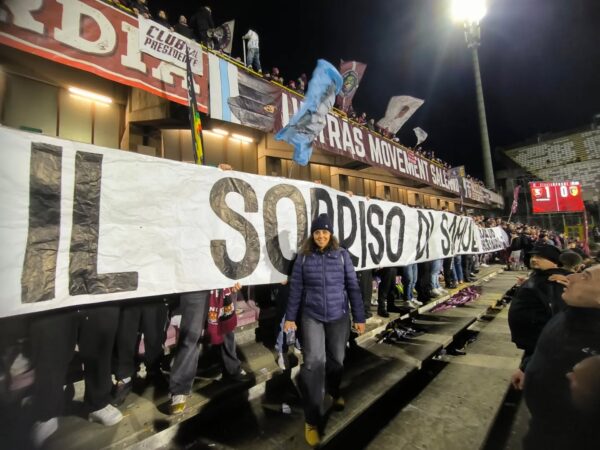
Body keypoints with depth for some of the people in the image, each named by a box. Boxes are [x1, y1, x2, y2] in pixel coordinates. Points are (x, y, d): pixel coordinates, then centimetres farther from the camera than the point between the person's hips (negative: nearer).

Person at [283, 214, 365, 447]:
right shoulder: (303, 257, -3)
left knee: (336, 360, 14)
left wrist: (359, 317, 1)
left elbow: (353, 287, 0)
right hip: (311, 317, -1)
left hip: (338, 317, 1)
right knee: (314, 362, -9)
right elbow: (296, 288, 1)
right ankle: (312, 420, 9)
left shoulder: (342, 255, -3)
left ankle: (334, 392, 48)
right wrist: (290, 317, 2)